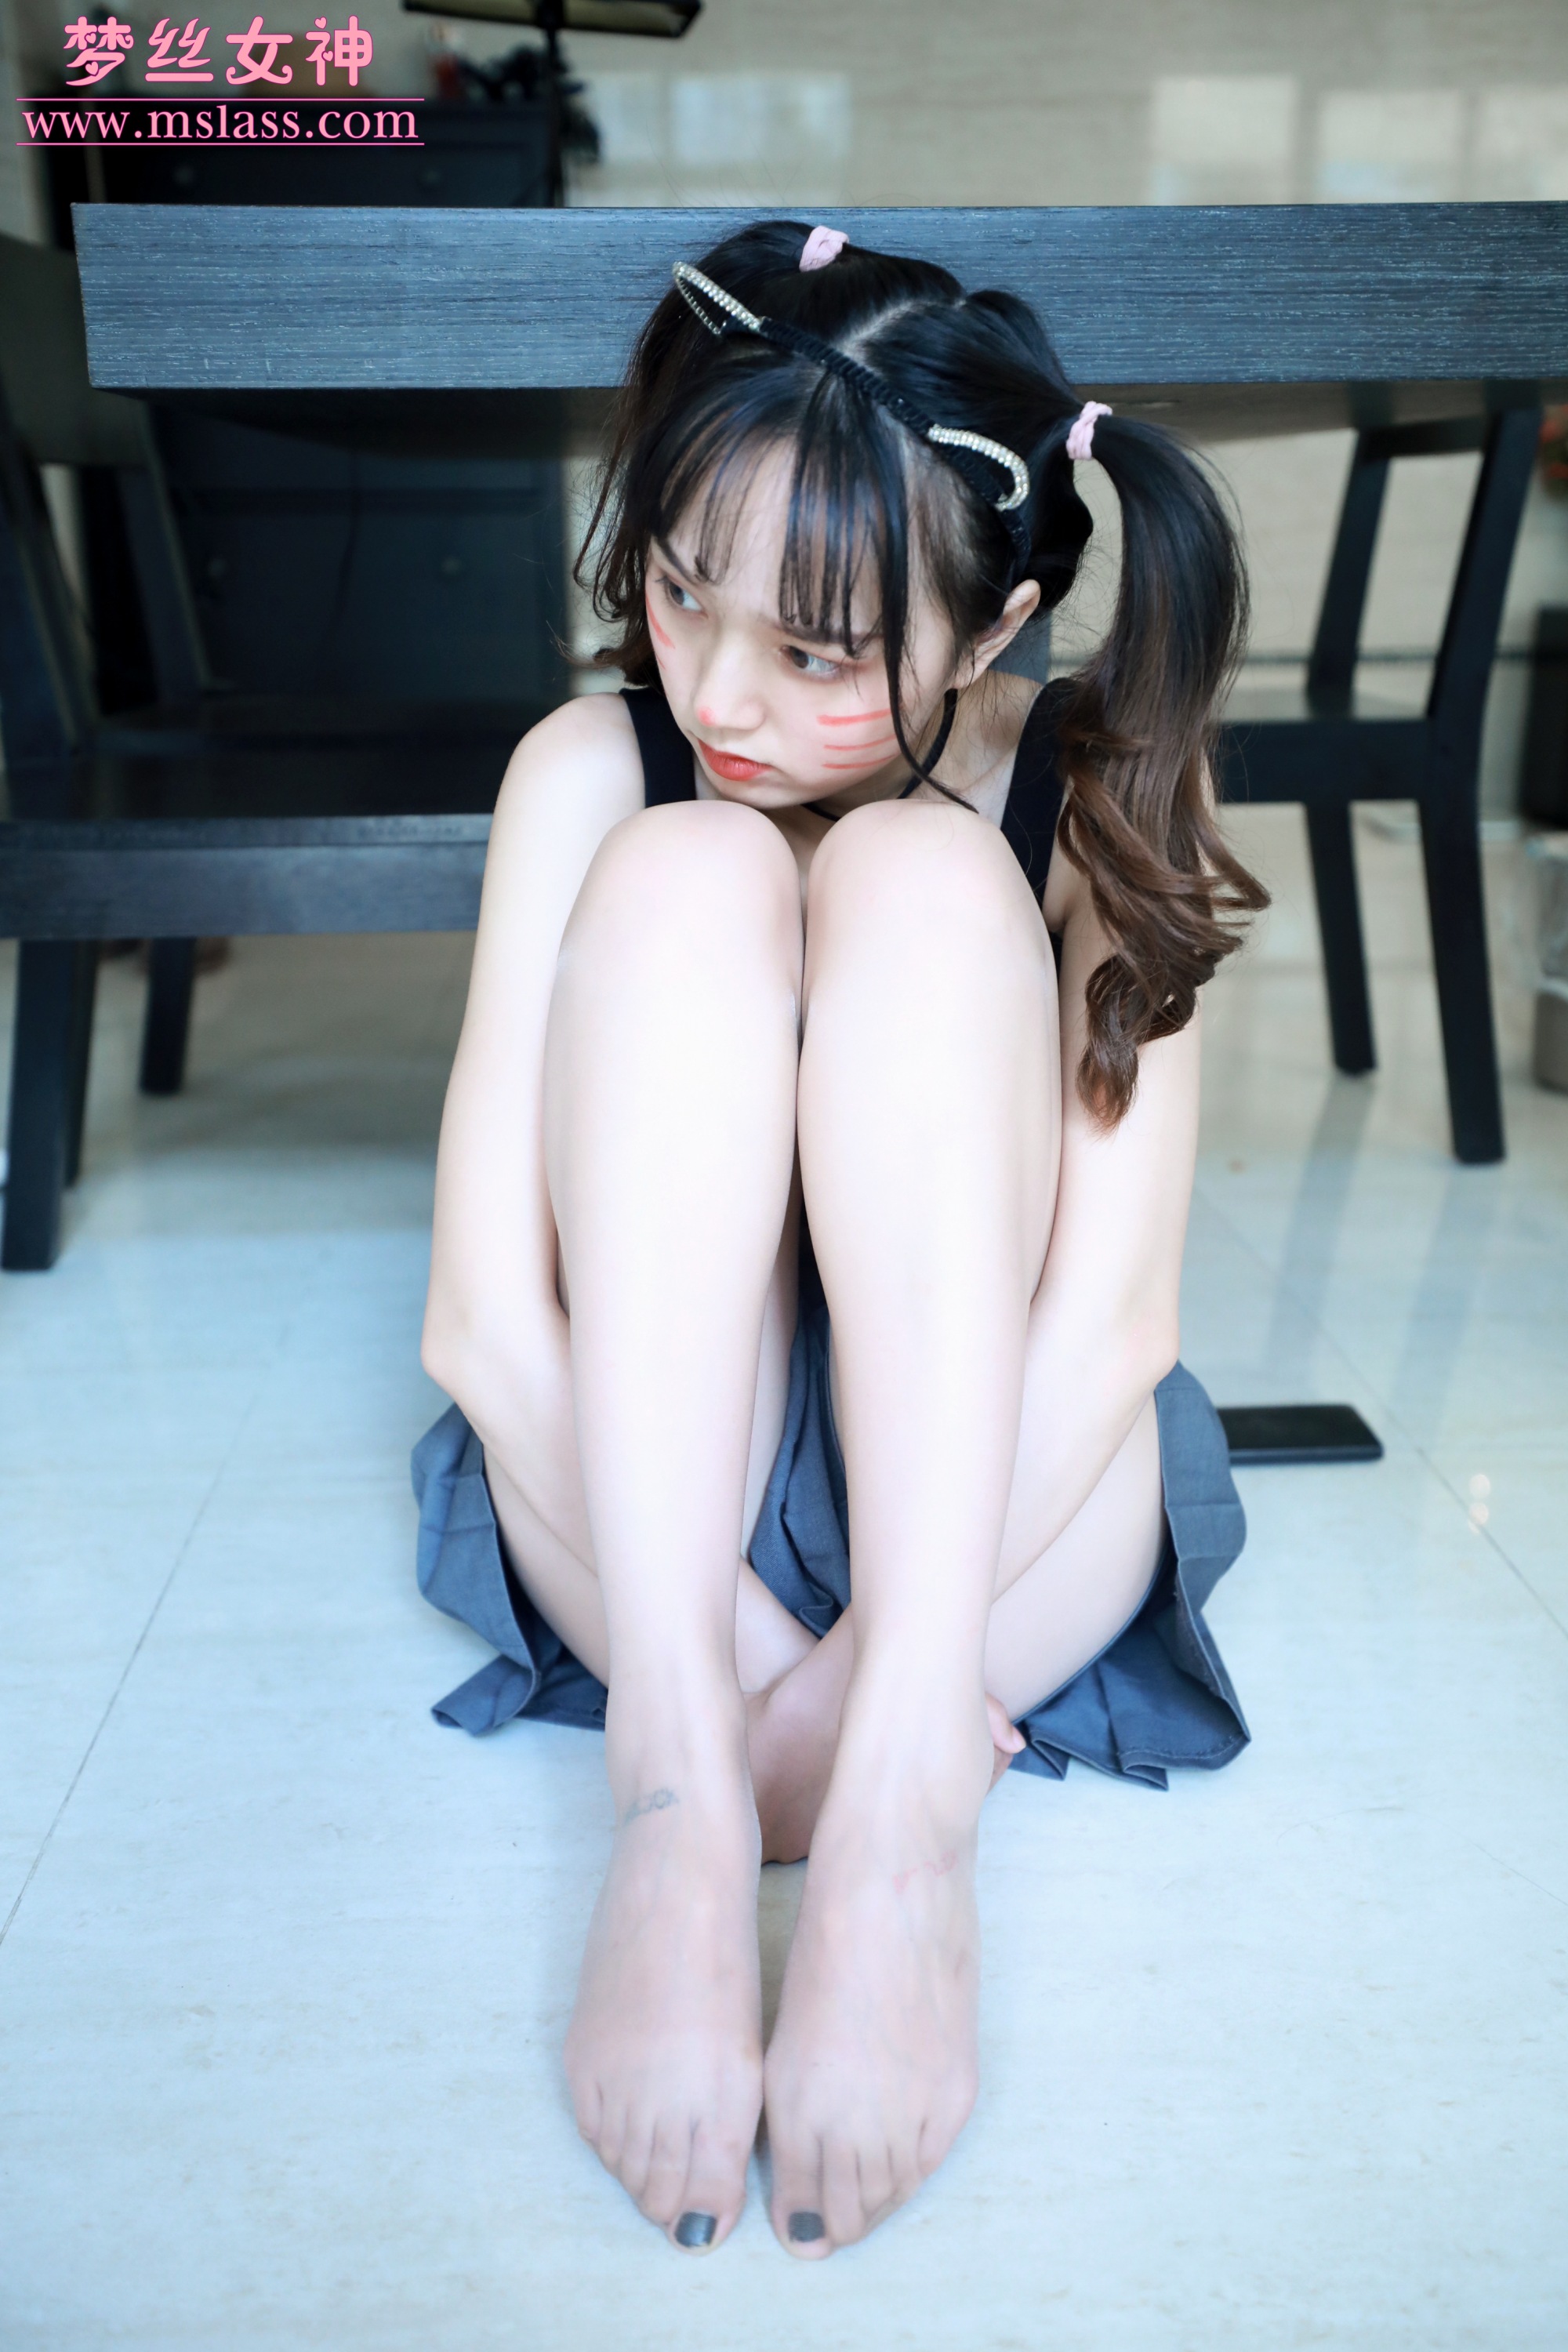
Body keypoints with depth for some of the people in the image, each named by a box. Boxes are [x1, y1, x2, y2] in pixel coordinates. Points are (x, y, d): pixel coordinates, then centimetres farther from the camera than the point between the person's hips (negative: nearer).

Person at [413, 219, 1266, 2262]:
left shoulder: (1104, 793, -8)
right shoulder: (590, 770, -8)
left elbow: (1112, 1317, -18)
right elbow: (481, 1315, -16)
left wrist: (853, 1702, -27)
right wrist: (743, 1691, -25)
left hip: (988, 1510, 0)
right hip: (650, 1501, 1)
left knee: (918, 879, -23)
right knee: (684, 877, -22)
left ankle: (894, 1795, -33)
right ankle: (675, 1786, -33)